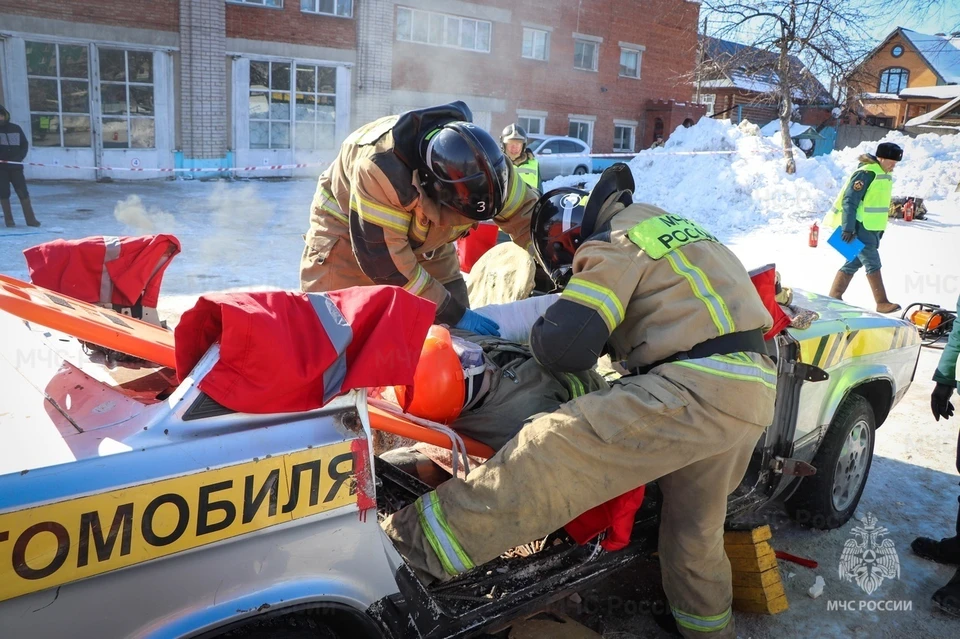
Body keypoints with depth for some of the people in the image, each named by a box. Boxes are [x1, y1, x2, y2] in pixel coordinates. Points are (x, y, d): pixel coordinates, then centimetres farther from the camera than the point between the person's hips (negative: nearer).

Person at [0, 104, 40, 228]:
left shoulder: (16, 129, 4)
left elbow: (25, 144, 8)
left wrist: (19, 157, -6)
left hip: (15, 166, 0)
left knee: (23, 192, -3)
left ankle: (30, 219, -1)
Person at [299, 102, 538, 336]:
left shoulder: (481, 164, -27)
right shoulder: (381, 169, -44)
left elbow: (526, 214, -14)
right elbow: (381, 258, -39)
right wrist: (453, 312, -37)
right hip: (347, 227, -4)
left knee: (450, 324, -1)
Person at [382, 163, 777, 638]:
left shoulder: (613, 245, -3)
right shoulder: (661, 223, 26)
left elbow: (565, 345, -13)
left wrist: (539, 338, 10)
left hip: (697, 388, -10)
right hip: (752, 390, 10)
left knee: (560, 448, -17)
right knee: (696, 528, 24)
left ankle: (427, 545, -19)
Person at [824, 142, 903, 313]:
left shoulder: (885, 174, 14)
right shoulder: (866, 173, -16)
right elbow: (849, 201, -20)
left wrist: (880, 231, 23)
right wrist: (848, 229, -23)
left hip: (872, 228, 10)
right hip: (860, 228, -10)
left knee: (853, 263, 11)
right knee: (872, 264, -8)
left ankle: (834, 297, 17)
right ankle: (882, 303, -3)